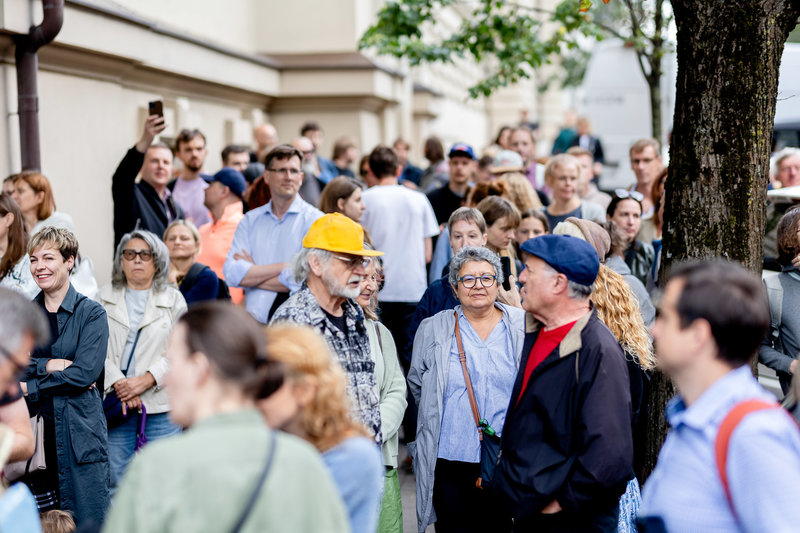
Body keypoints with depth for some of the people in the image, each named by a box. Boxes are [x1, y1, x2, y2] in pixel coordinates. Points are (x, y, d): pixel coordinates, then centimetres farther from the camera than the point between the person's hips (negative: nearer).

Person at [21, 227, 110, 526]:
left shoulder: (91, 313, -1)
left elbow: (86, 373, -11)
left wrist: (29, 386, -9)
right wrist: (49, 365, -13)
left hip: (80, 431, -3)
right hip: (32, 430, 4)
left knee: (87, 521, -3)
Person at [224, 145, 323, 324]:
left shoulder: (314, 220, 1)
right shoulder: (250, 220, 13)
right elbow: (232, 274, 1)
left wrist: (251, 275, 0)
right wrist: (285, 266, -8)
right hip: (255, 322, 3)